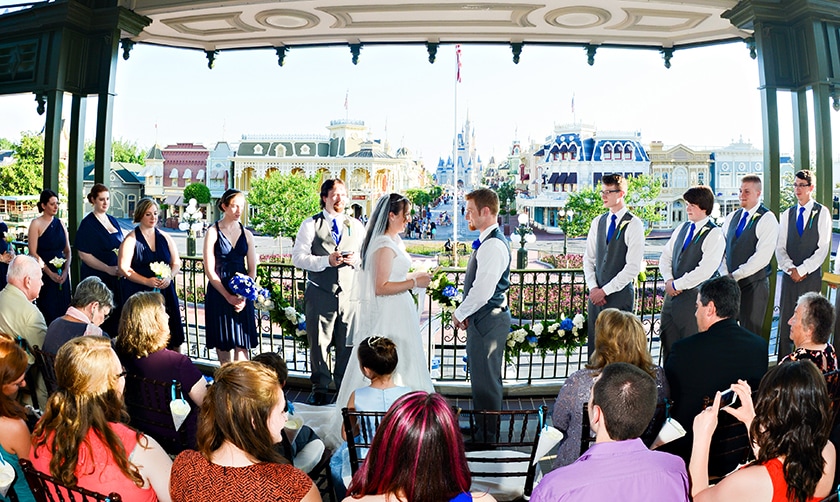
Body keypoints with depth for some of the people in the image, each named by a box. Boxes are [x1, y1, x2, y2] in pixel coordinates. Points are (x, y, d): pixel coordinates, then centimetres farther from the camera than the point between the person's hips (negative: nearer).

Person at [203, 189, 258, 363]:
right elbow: (209, 270, -6)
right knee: (222, 344, 4)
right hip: (219, 293, -2)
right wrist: (228, 296, -13)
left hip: (243, 295, 2)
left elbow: (252, 270, 7)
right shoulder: (213, 232, -1)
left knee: (242, 344, -3)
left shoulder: (246, 234, 9)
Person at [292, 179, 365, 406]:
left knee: (348, 344, 4)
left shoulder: (356, 226, 14)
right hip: (320, 295, -2)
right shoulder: (310, 225, 4)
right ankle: (320, 389, 18)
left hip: (349, 294, 2)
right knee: (319, 344, 4)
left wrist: (355, 260, -8)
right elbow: (298, 257, -4)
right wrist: (327, 261, -16)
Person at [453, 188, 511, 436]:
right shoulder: (486, 241, 13)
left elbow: (482, 291, -25)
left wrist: (459, 314, -11)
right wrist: (465, 314, 8)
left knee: (485, 381, -1)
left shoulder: (493, 245, -20)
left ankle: (489, 436, 11)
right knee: (481, 376, 20)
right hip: (483, 319, 11)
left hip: (488, 320, -11)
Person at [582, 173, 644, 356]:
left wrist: (605, 290, -12)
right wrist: (592, 287, -2)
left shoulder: (633, 225, -7)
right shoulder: (597, 222, 11)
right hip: (596, 294, 5)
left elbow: (633, 267, -12)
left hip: (620, 294, -5)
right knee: (594, 346, 7)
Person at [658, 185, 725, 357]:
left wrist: (676, 285, -14)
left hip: (694, 297, -7)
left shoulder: (715, 235, -10)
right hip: (672, 294, 7)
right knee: (668, 345, 12)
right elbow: (665, 256, 14)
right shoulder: (683, 228, 12)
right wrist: (668, 279, -4)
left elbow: (705, 270, -19)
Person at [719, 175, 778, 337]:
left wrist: (735, 276, -16)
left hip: (754, 285, -5)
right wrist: (725, 275, -7)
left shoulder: (767, 219, -7)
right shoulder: (731, 217, 12)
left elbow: (762, 256, -17)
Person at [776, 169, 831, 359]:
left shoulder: (822, 212, 1)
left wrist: (802, 269, -12)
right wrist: (790, 268, -9)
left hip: (811, 275, -3)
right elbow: (780, 247, 6)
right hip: (790, 276, 3)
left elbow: (823, 248, -6)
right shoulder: (787, 214, 11)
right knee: (785, 320, 1)